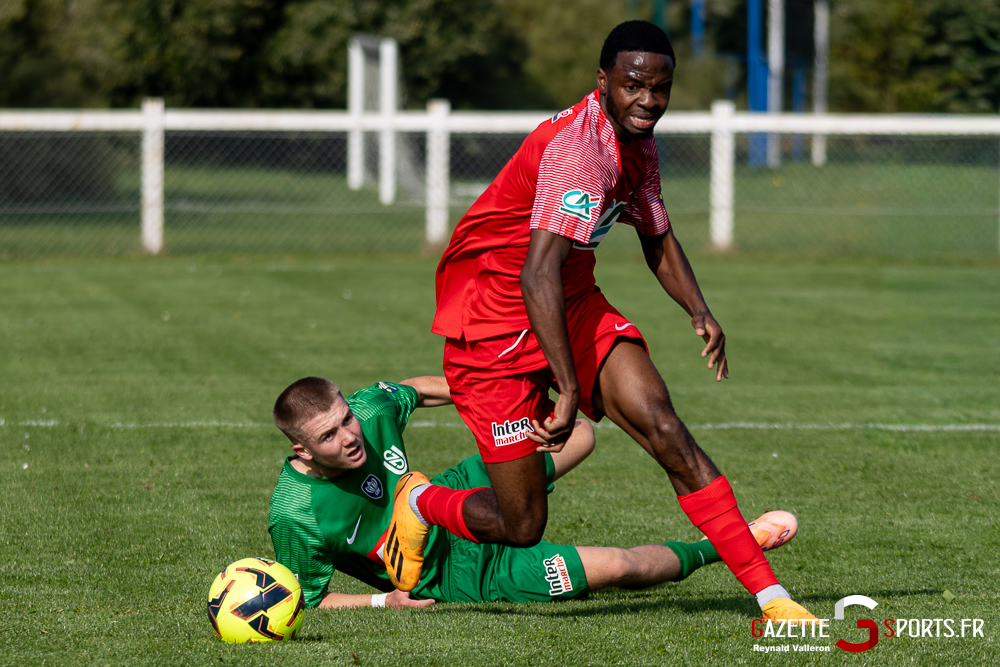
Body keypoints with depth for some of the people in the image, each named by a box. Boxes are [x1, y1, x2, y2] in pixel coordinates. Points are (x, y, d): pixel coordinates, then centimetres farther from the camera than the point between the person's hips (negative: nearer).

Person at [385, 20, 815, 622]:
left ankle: (770, 594, -16)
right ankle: (421, 504, 29)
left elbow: (657, 239, 20)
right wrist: (569, 390, -39)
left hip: (574, 304, 8)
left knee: (666, 431, -15)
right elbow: (537, 274, -35)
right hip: (493, 323, -8)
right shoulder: (578, 146, -27)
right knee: (519, 526, -4)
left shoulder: (638, 143, 3)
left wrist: (700, 311, 2)